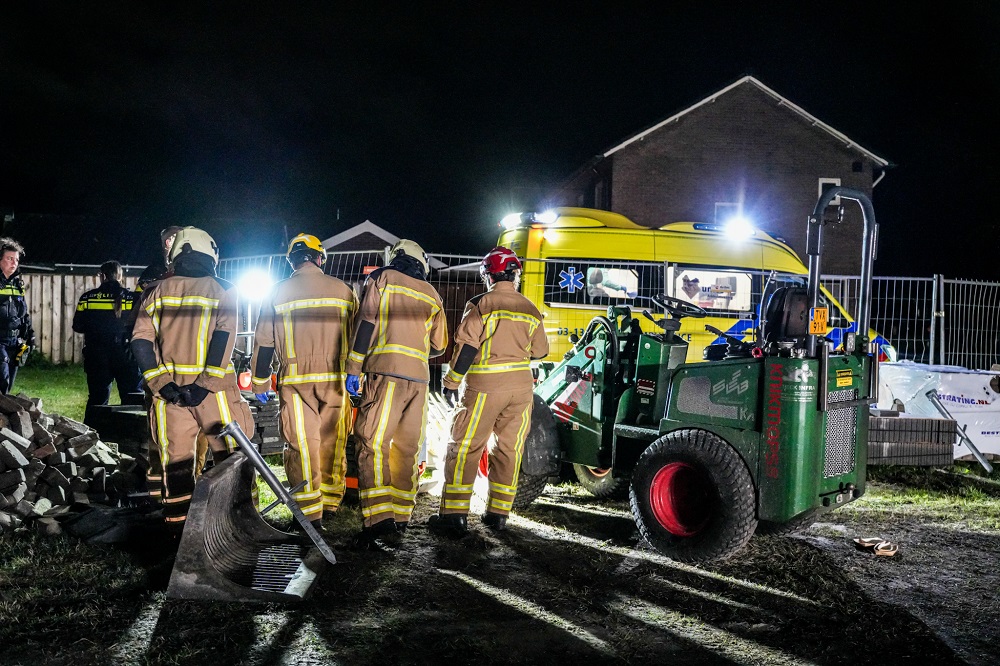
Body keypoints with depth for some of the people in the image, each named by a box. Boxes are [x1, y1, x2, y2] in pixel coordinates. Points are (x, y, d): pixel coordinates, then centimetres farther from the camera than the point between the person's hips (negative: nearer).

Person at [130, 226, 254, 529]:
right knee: (229, 457, 5)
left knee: (176, 459, 9)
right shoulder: (223, 290, 2)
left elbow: (140, 341, 1)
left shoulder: (158, 291, 10)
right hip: (214, 389, -3)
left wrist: (161, 383, -3)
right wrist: (205, 383, -14)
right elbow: (223, 338, -11)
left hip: (170, 388, 3)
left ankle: (178, 524, 14)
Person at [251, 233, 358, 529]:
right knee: (332, 442, 12)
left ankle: (310, 514, -1)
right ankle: (330, 502, 20)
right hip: (335, 380, 1)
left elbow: (263, 343, 6)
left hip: (296, 380, -1)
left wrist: (260, 384, 13)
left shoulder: (278, 292, 4)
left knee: (302, 445, 0)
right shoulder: (343, 290, 6)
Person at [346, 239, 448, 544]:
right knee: (407, 447, 12)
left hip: (386, 372, -5)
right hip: (419, 377, 5)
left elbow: (365, 323, -3)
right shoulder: (431, 294, 20)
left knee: (372, 442, -10)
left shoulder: (382, 278, 7)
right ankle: (401, 513, 16)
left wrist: (353, 370, -2)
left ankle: (379, 516, -22)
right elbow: (438, 346, 23)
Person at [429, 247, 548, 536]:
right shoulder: (530, 309, 9)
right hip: (522, 387, 5)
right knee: (510, 449, 11)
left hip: (485, 387, -5)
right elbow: (540, 351, 16)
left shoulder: (482, 304, -7)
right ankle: (498, 513, 16)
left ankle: (454, 515, -4)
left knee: (464, 448, -1)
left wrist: (451, 383, -5)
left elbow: (466, 347, -11)